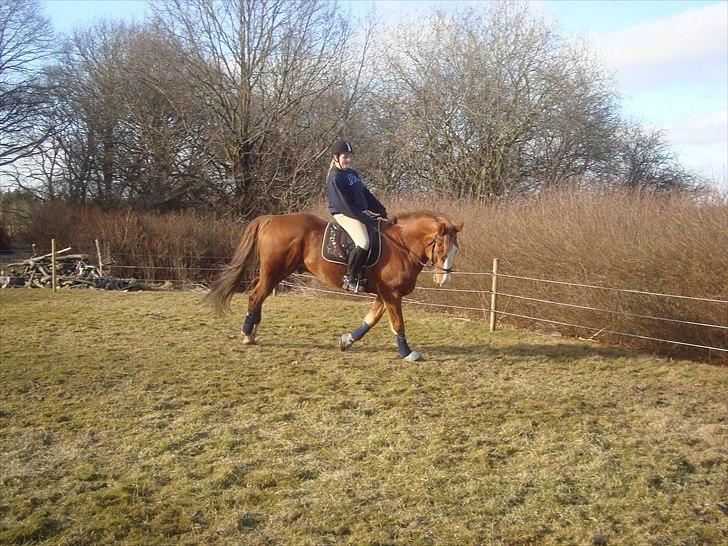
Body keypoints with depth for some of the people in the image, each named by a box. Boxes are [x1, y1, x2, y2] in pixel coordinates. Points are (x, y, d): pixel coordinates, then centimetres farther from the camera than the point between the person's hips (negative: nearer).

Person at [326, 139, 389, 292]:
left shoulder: (352, 173, 16)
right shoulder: (335, 177, -12)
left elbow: (367, 194, 19)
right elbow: (345, 205, -18)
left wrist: (381, 211, 8)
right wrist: (367, 219, -20)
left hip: (363, 212, 10)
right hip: (344, 215, -10)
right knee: (364, 242, -32)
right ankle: (349, 278, -21)